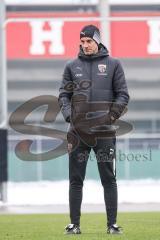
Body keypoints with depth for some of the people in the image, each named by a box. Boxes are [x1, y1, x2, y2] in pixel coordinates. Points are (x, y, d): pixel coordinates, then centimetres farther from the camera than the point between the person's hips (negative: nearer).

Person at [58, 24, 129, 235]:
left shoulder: (113, 64, 5)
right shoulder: (72, 66, 10)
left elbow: (123, 95, 4)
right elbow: (64, 94, 10)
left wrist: (111, 115, -9)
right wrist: (68, 114, -6)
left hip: (104, 131, -2)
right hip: (78, 131, 2)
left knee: (109, 179, 1)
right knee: (76, 180, 2)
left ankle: (112, 224, 4)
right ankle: (74, 223, 7)